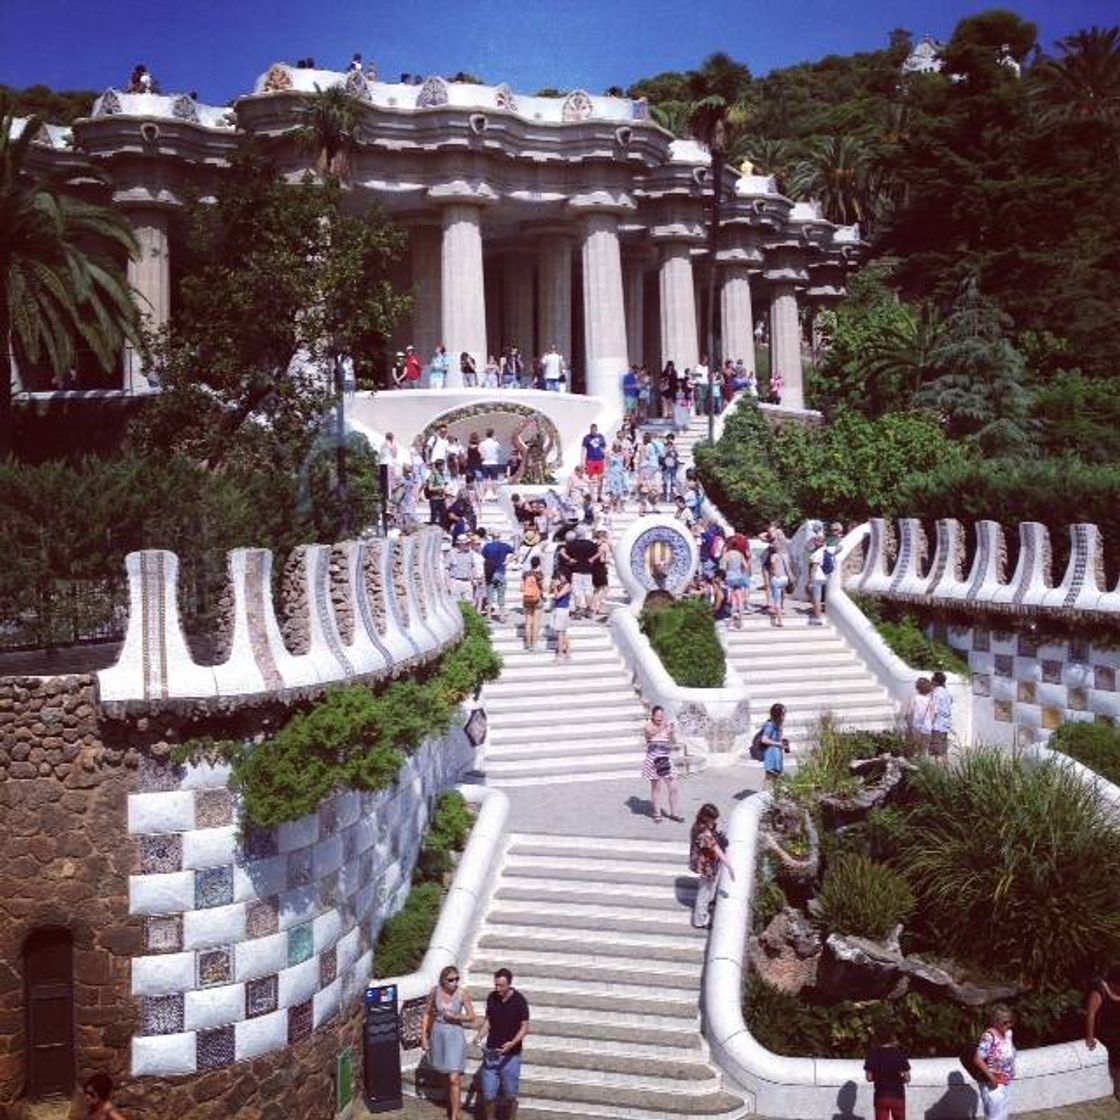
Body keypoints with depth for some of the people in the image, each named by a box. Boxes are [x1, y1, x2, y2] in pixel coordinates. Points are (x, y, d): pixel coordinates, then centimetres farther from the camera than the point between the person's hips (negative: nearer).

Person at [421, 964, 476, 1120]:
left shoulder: (463, 993, -14)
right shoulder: (435, 991, -9)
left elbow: (472, 1017, -7)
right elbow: (427, 1014, 3)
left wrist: (454, 1017, -19)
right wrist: (423, 1036, 2)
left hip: (455, 1036, -3)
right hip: (438, 1034, 3)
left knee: (453, 1079, -9)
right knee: (446, 1074, 19)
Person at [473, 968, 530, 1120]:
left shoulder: (519, 1001, -13)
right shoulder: (491, 998, 0)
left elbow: (524, 1027, -11)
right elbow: (488, 1020, 11)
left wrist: (512, 1043, -27)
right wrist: (479, 1036, -6)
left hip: (510, 1055, -3)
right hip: (490, 1052, 3)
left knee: (510, 1094, 6)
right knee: (488, 1093, 4)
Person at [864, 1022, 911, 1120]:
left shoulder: (873, 1054, -6)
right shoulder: (900, 1053, -7)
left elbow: (869, 1077, -6)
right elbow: (907, 1078, -8)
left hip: (881, 1096, 0)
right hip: (898, 1095, 0)